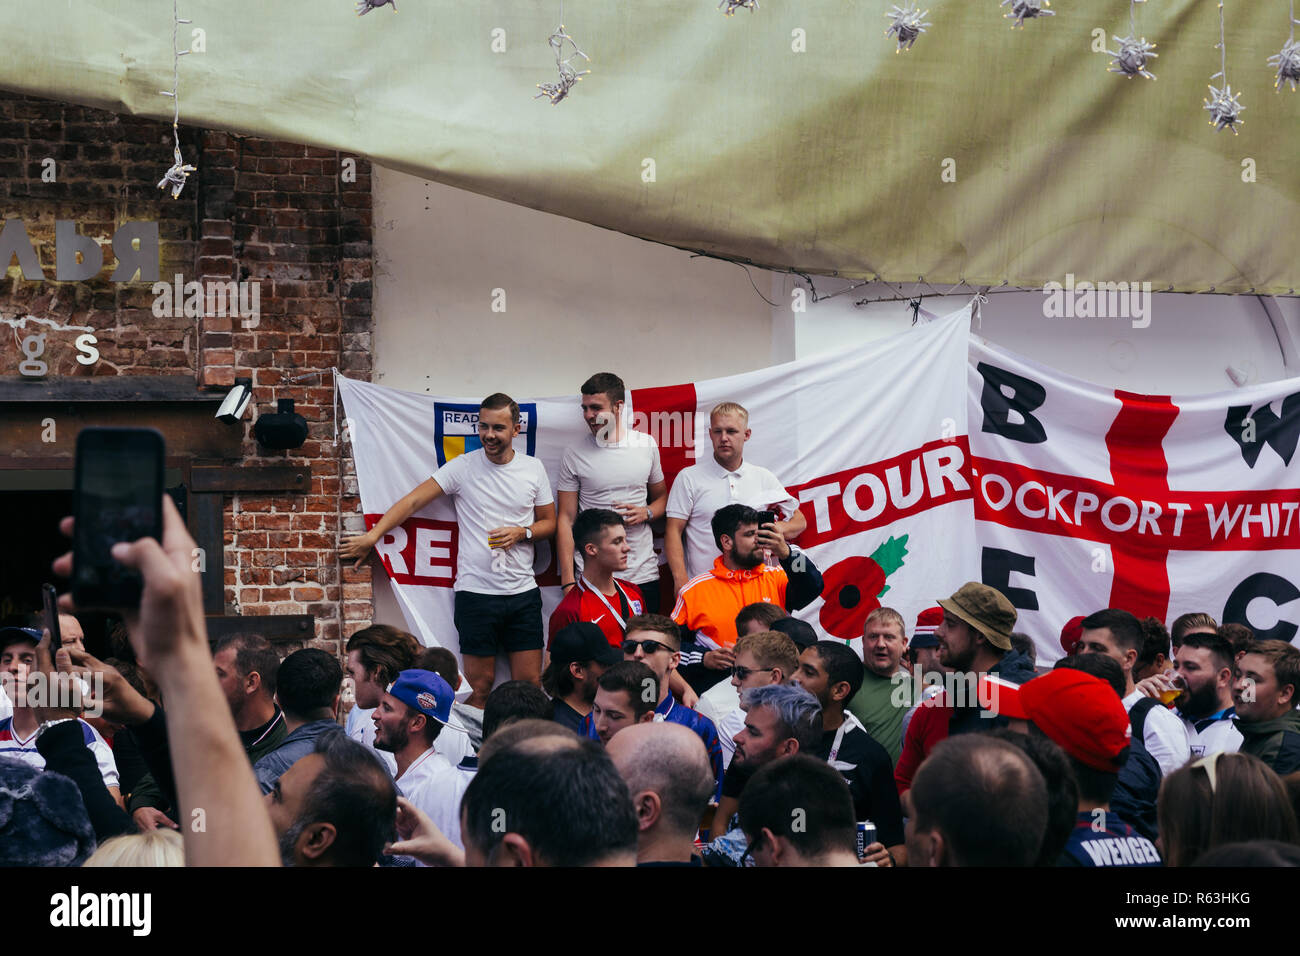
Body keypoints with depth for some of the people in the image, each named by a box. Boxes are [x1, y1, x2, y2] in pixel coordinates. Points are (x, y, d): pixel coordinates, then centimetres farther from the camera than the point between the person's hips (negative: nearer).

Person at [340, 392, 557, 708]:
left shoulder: (533, 469, 6)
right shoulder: (463, 466, -2)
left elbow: (549, 522, 14)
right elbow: (413, 502, -4)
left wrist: (521, 533, -7)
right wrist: (371, 537, -12)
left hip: (523, 593, 2)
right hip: (476, 592, -2)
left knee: (530, 684, 2)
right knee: (479, 687, 0)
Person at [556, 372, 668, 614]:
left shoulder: (647, 445, 7)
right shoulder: (573, 455, 0)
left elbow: (661, 498, 19)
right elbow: (566, 520, -1)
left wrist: (646, 513, -6)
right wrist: (568, 582, -8)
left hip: (643, 575, 2)